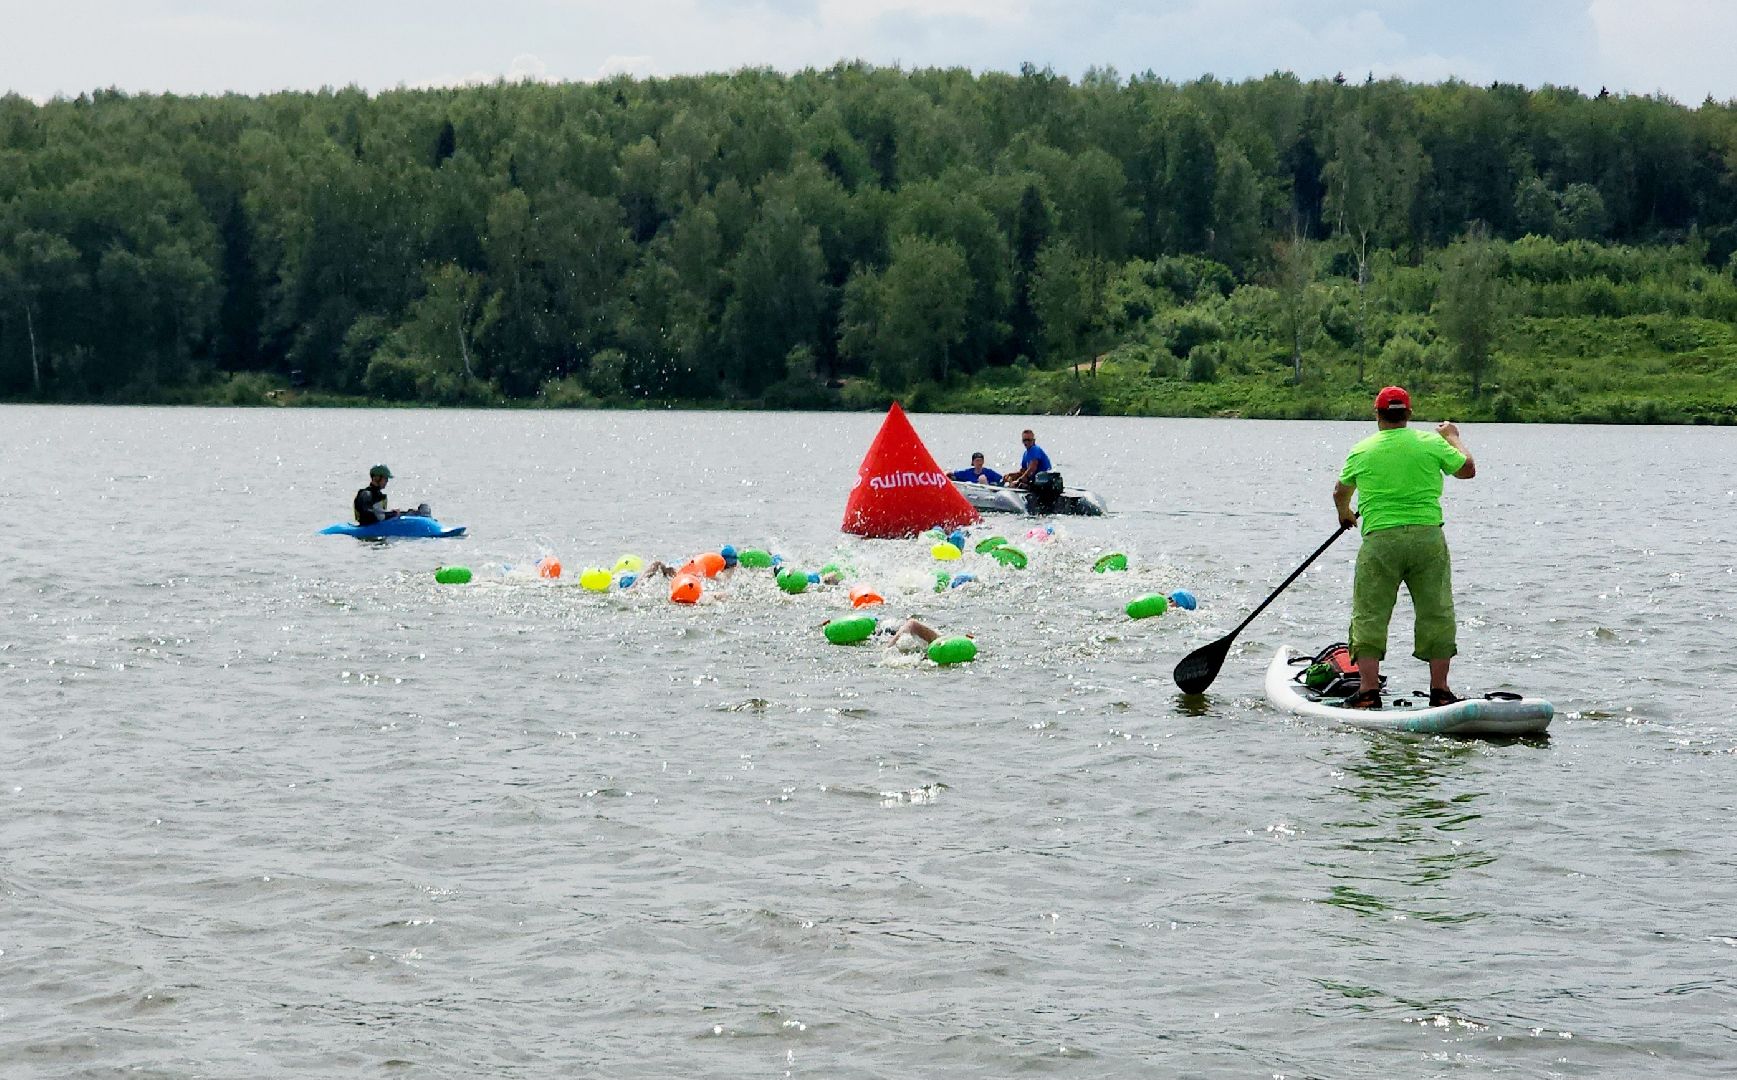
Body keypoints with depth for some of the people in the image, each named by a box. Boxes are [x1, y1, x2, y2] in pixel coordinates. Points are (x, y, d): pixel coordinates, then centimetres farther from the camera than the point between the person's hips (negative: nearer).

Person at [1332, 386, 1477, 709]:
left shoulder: (1361, 451, 6)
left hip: (1380, 540, -1)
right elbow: (1467, 470, 15)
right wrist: (1452, 437, 31)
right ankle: (1439, 689, 8)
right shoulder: (1432, 443, 2)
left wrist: (1345, 514, 45)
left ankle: (1369, 689, -1)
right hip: (1428, 536, 1)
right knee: (1436, 614, 8)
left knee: (1370, 615, 4)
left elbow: (1340, 493, 22)